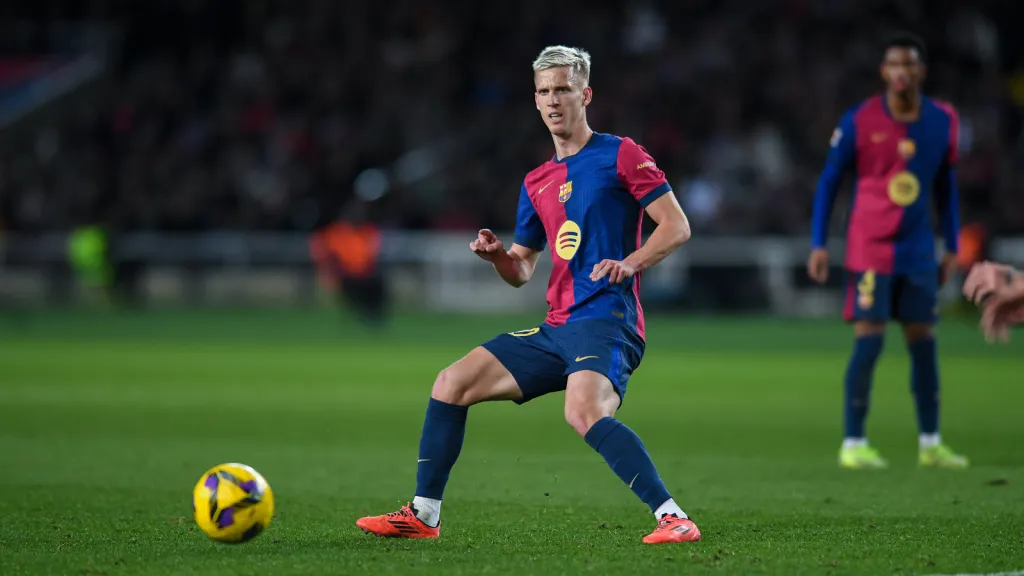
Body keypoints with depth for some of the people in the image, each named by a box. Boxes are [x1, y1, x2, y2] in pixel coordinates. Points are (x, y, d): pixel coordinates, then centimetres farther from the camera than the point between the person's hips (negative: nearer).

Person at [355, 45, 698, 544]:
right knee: (451, 384, 5)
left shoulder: (619, 155, 0)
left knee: (584, 412, -35)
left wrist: (631, 262, -21)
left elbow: (677, 225, -5)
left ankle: (673, 518, -36)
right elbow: (521, 270, 25)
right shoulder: (537, 182, 20)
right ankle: (422, 516, 13)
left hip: (606, 321, -8)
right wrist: (497, 254, 2)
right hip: (557, 329, 8)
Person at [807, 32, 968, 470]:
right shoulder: (858, 122, -7)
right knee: (869, 340, -8)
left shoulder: (943, 121, 3)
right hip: (870, 248, -4)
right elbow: (829, 182, 0)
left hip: (918, 250, 4)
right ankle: (853, 443, 0)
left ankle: (930, 444, 14)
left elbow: (946, 186, 13)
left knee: (923, 342, 6)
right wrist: (819, 244, -5)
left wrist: (952, 248, 12)